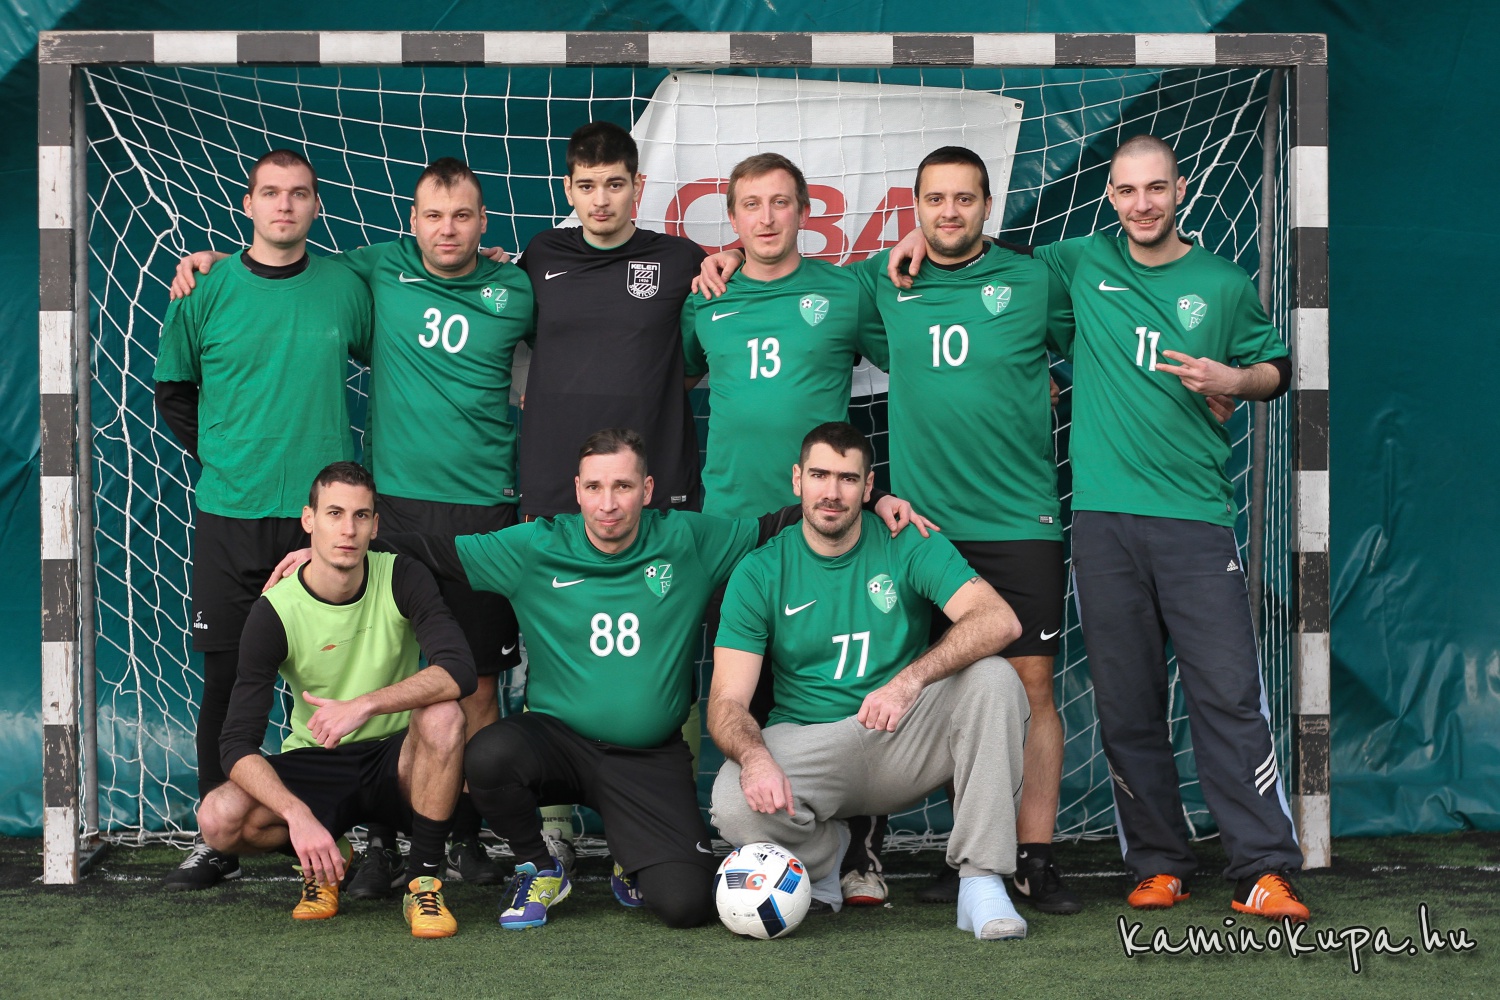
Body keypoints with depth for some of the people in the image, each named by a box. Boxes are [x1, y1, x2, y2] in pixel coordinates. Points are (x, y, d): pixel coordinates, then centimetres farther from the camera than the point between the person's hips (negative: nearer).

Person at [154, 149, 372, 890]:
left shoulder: (348, 288, 3)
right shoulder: (207, 292, 2)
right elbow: (172, 392, 13)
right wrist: (217, 454, 6)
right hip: (230, 514, 0)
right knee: (226, 674, 1)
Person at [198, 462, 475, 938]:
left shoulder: (402, 578, -11)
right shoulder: (274, 613, -13)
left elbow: (459, 671, -26)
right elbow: (238, 745, -18)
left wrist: (364, 705, -39)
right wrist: (298, 815, -36)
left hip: (396, 761, 0)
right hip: (315, 767, 0)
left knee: (442, 715, -33)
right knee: (219, 819, -27)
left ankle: (424, 882, -19)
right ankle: (328, 859, 5)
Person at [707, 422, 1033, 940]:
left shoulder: (910, 547, -2)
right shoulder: (760, 573, -1)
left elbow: (999, 621, -19)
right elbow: (728, 701, -7)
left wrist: (910, 680, -34)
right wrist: (754, 757, -32)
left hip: (907, 741, 0)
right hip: (807, 746, 0)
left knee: (993, 678, -27)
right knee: (735, 804, -32)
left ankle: (981, 883, -23)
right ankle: (820, 854, 6)